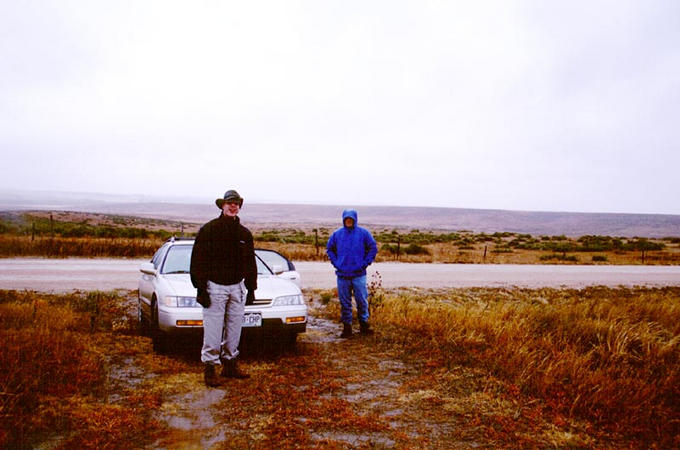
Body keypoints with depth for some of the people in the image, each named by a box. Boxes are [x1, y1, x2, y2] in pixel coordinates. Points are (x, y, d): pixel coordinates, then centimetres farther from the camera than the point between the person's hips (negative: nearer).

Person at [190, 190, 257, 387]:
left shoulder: (245, 233, 11)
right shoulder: (209, 230, -4)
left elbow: (250, 264, 17)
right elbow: (198, 261, -7)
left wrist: (251, 289, 13)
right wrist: (201, 289, -12)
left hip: (237, 287, 5)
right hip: (215, 287, -5)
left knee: (234, 328, 10)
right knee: (213, 330, -3)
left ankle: (230, 365, 22)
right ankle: (209, 369, 6)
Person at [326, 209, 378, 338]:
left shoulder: (363, 233, 0)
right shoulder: (337, 234, 6)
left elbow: (373, 248, 5)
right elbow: (329, 249, 17)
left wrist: (365, 263, -3)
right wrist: (335, 262, 5)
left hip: (359, 274, -1)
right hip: (342, 275, 2)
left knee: (362, 301, 3)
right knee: (345, 302, 6)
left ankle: (364, 324, 18)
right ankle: (347, 326, 15)